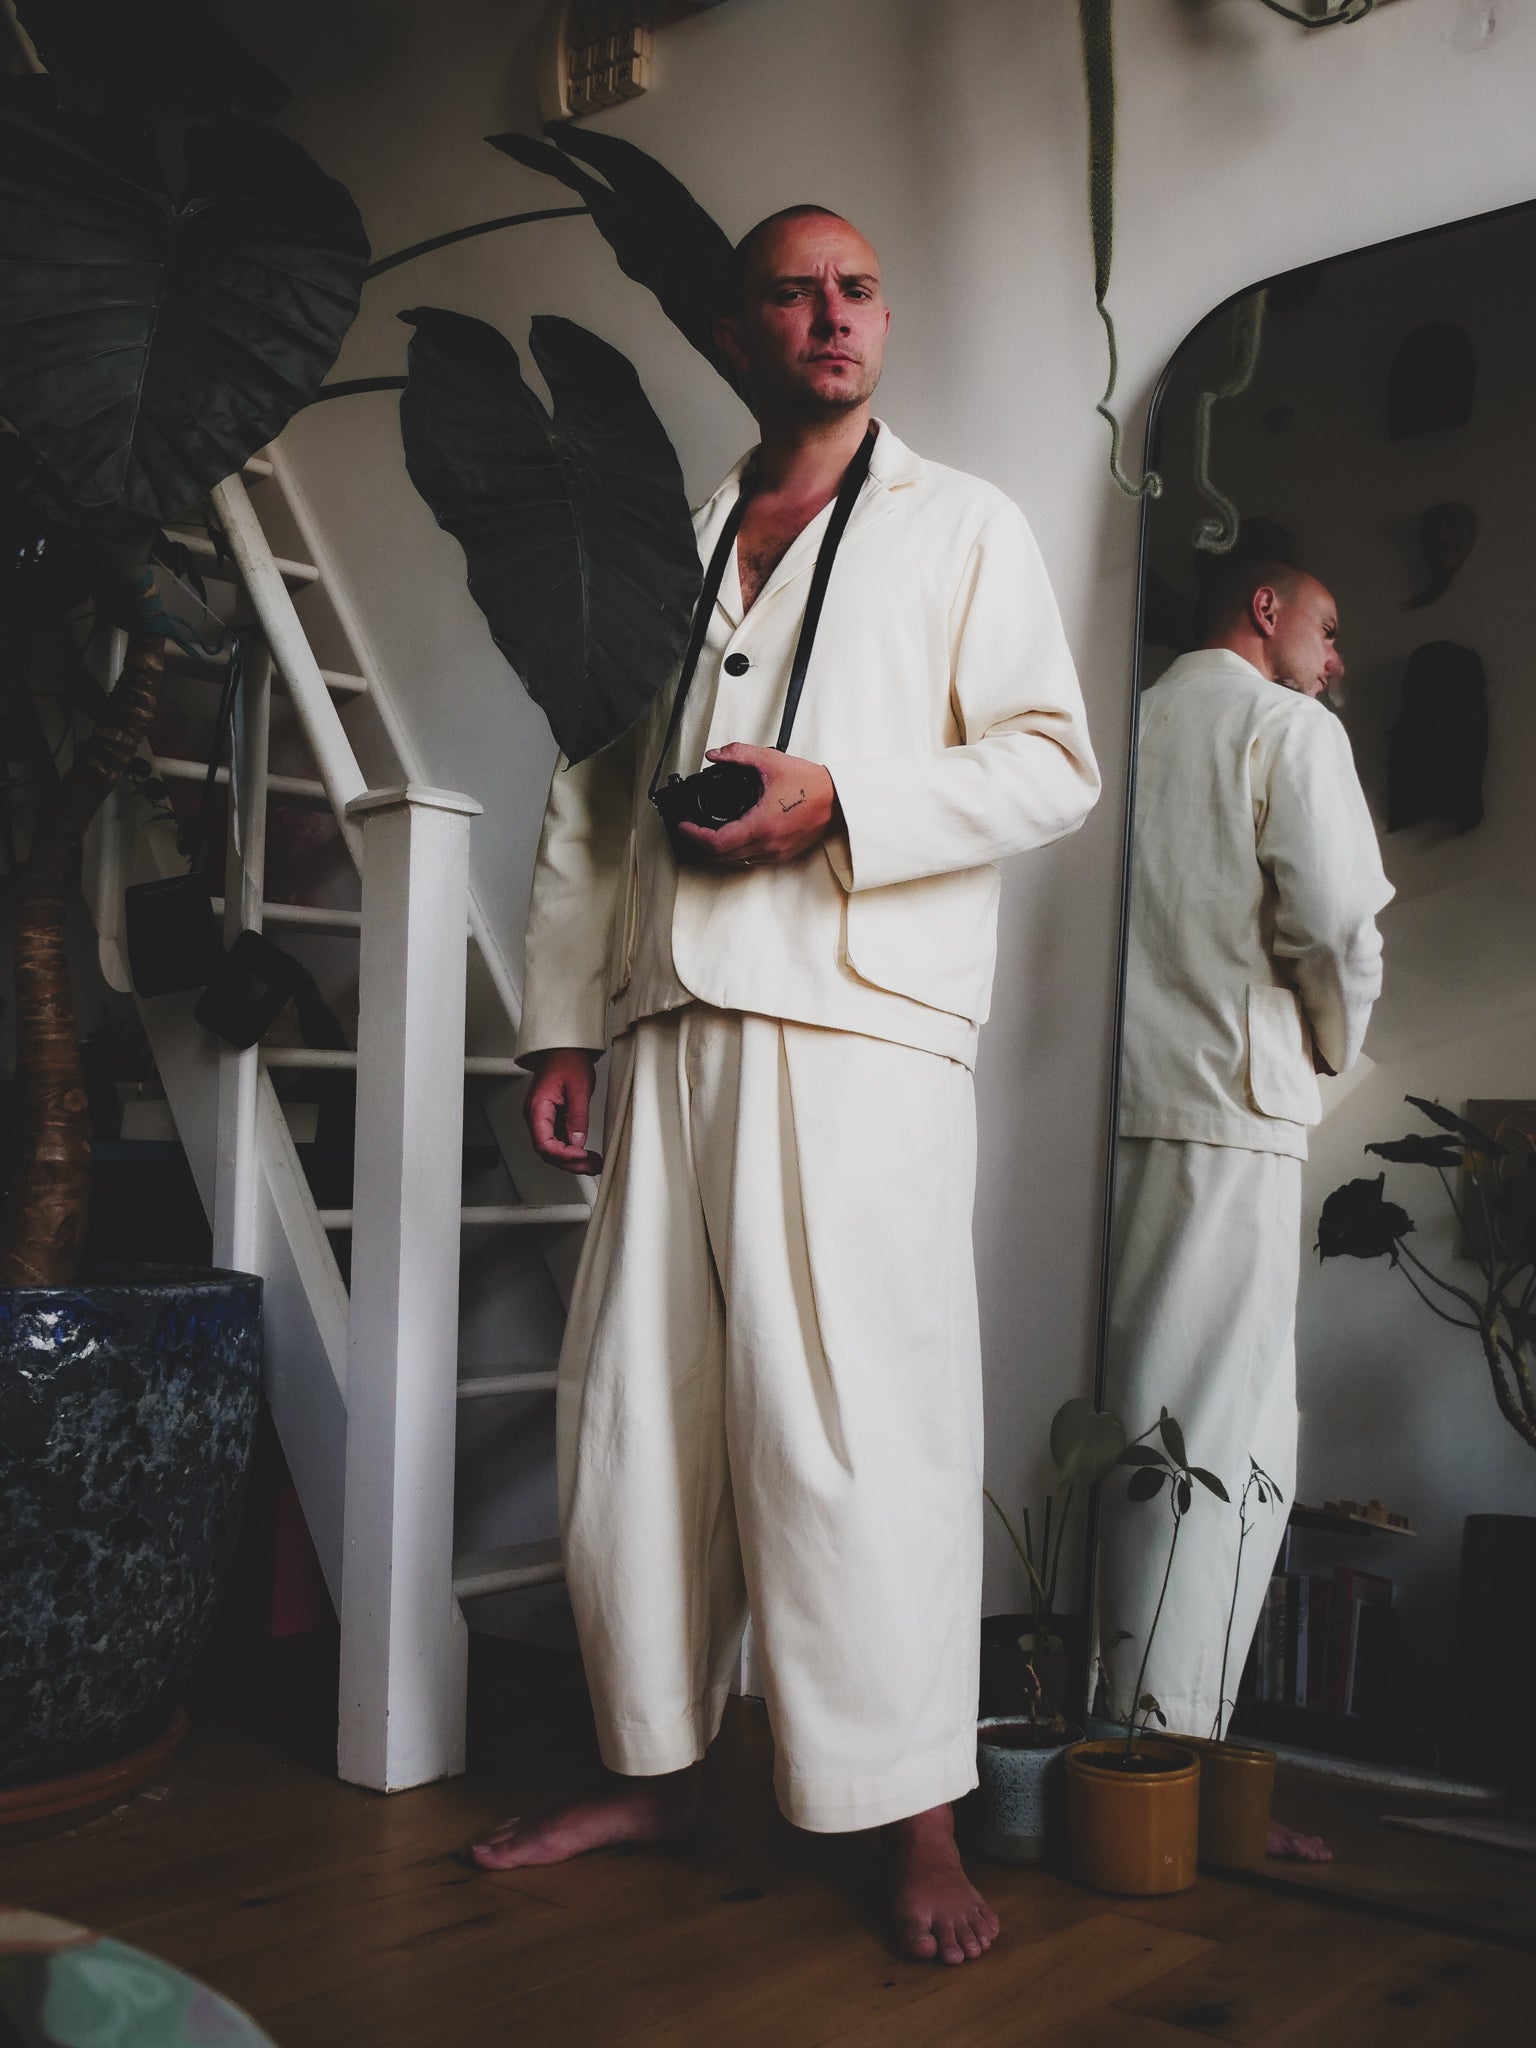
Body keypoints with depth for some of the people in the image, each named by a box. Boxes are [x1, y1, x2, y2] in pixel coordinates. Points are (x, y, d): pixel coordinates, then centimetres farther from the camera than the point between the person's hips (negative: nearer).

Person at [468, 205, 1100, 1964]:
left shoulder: (961, 525, 10)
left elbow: (1052, 764, 1)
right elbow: (584, 805, 18)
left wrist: (838, 801, -13)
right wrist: (562, 1024, 11)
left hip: (861, 1029, -4)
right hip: (673, 1033, 5)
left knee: (850, 1412, -8)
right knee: (633, 1407, 6)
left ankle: (914, 1818, 4)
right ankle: (654, 1764, 22)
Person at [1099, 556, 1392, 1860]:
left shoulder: (1137, 723, 18)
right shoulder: (1289, 729, 2)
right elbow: (1339, 923, -9)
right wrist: (1335, 1047, 10)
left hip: (1116, 1104, 7)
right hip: (1231, 1112, -6)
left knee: (1144, 1433, 10)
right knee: (1227, 1446, -6)